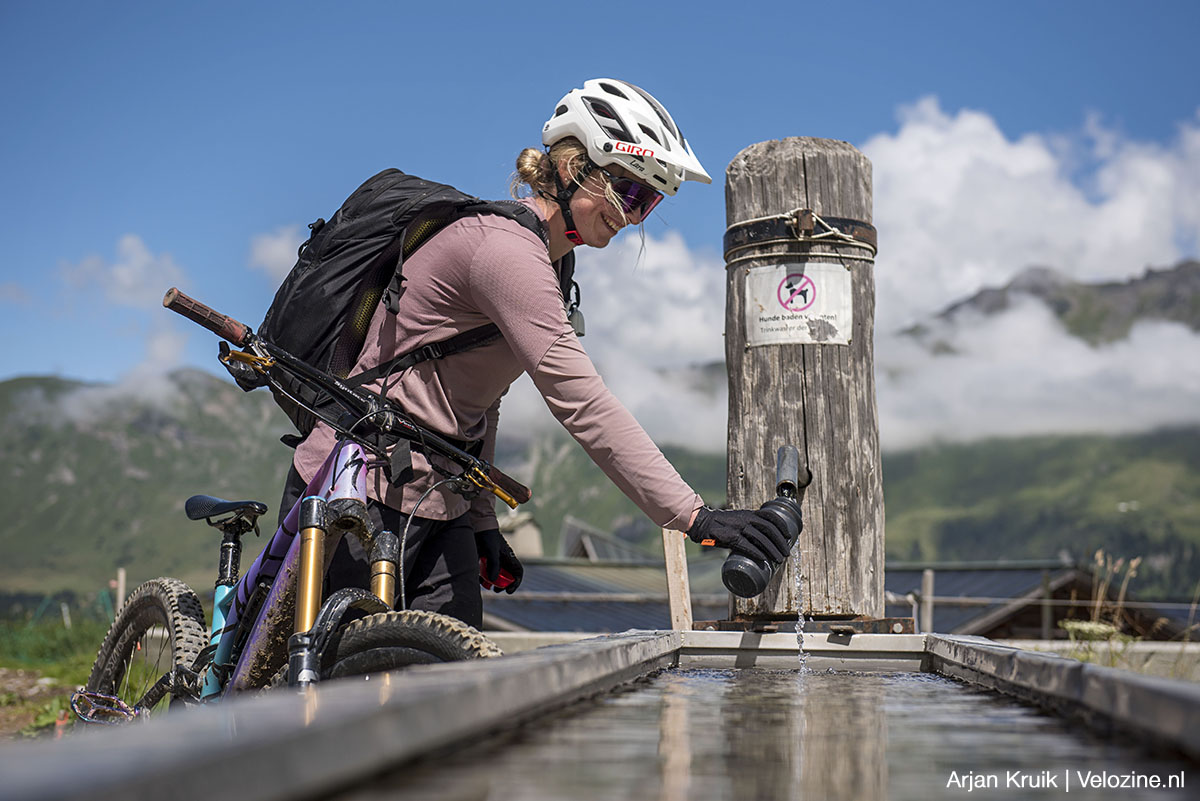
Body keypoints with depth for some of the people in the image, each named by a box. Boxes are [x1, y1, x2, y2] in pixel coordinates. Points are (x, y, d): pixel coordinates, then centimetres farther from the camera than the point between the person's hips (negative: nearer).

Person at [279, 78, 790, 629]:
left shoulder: (544, 258, 11)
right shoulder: (505, 246, -20)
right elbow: (582, 405, -28)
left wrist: (482, 521, 13)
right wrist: (695, 517, -30)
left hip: (435, 501, 9)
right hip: (363, 500, -9)